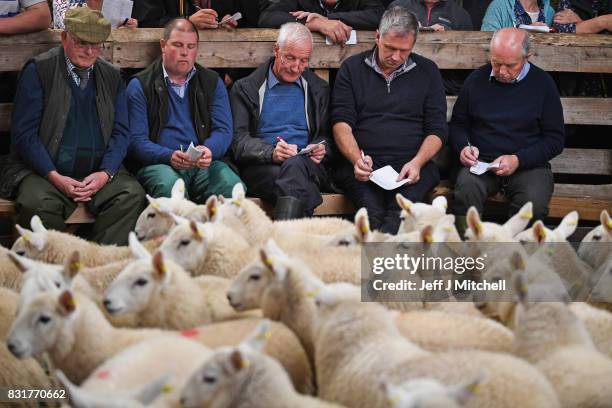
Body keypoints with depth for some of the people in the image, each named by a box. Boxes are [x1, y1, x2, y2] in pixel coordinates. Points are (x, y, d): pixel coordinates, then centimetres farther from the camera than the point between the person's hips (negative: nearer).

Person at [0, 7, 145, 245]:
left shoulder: (111, 77, 14)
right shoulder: (38, 71, 1)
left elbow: (121, 132, 9)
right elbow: (24, 133, -4)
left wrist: (105, 174, -10)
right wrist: (56, 178, -16)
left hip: (99, 174, 3)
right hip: (44, 171, -3)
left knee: (133, 194, -24)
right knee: (36, 203, -34)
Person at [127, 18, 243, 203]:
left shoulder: (212, 82, 18)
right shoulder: (140, 85, 8)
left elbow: (223, 130, 8)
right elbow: (137, 140, 0)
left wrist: (209, 150, -16)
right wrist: (169, 156, -19)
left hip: (205, 164, 2)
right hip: (159, 164, -2)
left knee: (231, 185, -30)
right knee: (169, 186, -37)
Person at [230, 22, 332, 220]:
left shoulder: (318, 89, 24)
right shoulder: (246, 88, 14)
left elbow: (327, 136, 23)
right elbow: (239, 141, 3)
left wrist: (321, 149, -3)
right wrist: (272, 152, -16)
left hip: (307, 165, 1)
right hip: (261, 167, -1)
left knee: (294, 165, -39)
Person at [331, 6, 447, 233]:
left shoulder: (427, 72, 17)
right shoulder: (352, 68, 15)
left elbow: (437, 130, 12)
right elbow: (341, 124, 7)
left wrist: (417, 162, -9)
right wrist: (356, 159, -14)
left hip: (412, 165, 0)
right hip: (363, 168, 0)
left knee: (402, 210, -36)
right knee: (374, 212, -36)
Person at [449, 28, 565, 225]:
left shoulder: (542, 83, 3)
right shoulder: (476, 79, 9)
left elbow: (556, 138, 3)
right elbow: (458, 123, 21)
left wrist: (518, 160, -11)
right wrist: (463, 147, -2)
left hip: (528, 164, -1)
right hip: (481, 162, 1)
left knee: (534, 203, -33)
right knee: (465, 191, -33)